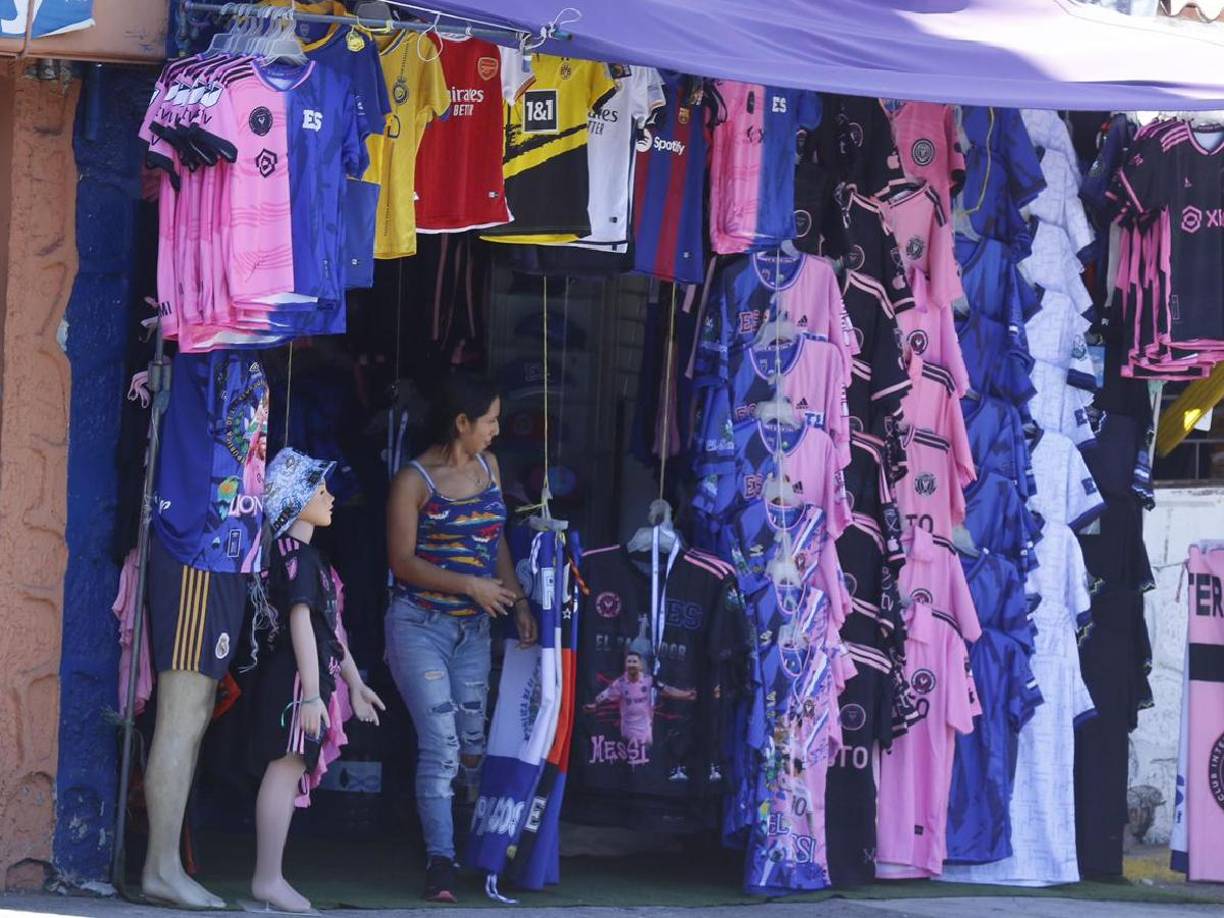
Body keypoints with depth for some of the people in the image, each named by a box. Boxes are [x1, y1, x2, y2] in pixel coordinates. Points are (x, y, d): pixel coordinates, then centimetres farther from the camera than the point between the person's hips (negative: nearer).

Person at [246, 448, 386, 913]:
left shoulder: (308, 556, 20)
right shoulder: (295, 556, -12)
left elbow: (331, 628, 25)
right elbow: (301, 622, -19)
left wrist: (354, 682, 28)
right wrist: (311, 693, -24)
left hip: (310, 675, 10)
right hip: (294, 677, -10)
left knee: (290, 772, 10)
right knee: (286, 767, -10)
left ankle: (269, 879, 12)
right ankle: (268, 879, -11)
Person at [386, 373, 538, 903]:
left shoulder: (488, 467, 8)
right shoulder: (415, 480, -11)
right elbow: (403, 562, -13)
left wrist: (518, 600, 3)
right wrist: (471, 585, -18)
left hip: (474, 627, 6)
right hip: (420, 626, -6)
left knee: (473, 740, 14)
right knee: (440, 745, -12)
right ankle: (440, 863, -10)